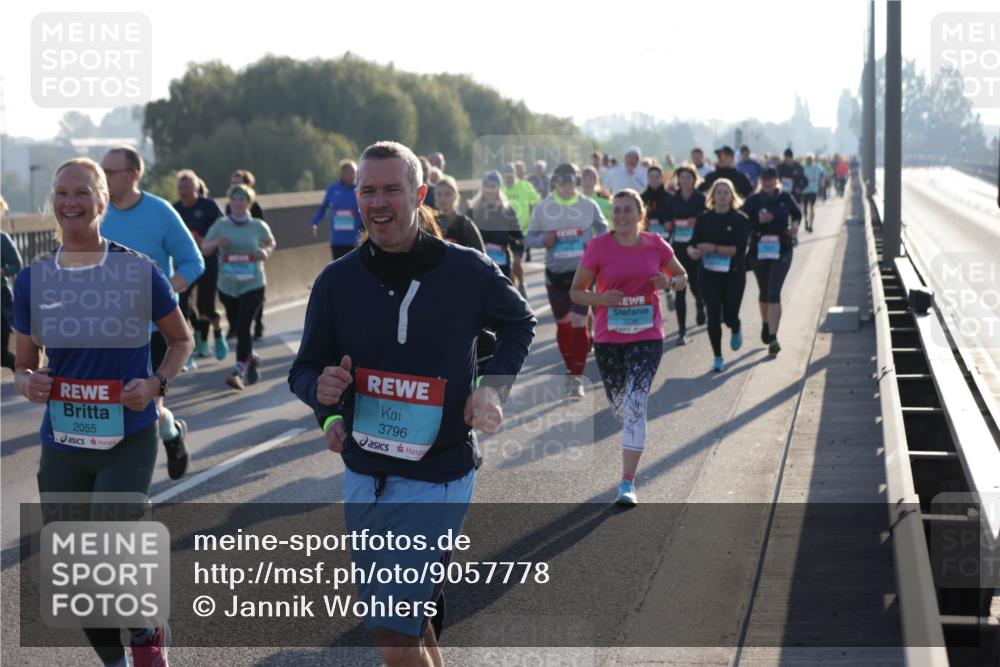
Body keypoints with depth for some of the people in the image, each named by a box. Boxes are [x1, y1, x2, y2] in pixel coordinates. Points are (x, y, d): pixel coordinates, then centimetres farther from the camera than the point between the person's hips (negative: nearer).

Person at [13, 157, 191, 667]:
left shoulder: (139, 271, -5)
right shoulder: (32, 280, 2)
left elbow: (181, 341, 7)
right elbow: (24, 362, 12)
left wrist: (155, 383, -11)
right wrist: (26, 382, -11)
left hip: (129, 440, -3)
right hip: (62, 445, 4)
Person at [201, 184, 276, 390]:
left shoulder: (258, 226, -1)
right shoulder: (221, 225, 1)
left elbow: (270, 242, 16)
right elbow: (204, 248, 1)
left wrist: (266, 252, -5)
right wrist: (216, 243, -19)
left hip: (252, 284, -3)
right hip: (227, 286, 3)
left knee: (243, 327, -14)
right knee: (237, 327, 14)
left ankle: (238, 372, -13)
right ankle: (252, 358, 40)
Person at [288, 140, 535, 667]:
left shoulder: (467, 271, -9)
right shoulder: (337, 281, -3)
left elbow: (518, 323, 12)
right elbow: (304, 370, 6)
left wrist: (495, 387, -3)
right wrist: (320, 388, -17)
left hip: (437, 479, -4)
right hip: (364, 476, 4)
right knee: (404, 623, 17)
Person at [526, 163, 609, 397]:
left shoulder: (589, 206, 0)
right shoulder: (542, 208, 1)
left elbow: (603, 229, 12)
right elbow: (529, 237, 6)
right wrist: (543, 240, -15)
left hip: (582, 272, -2)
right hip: (555, 273, 2)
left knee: (579, 321, -11)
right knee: (562, 323, 11)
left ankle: (577, 378, -8)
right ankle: (571, 370, 30)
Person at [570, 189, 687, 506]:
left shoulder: (656, 245, 0)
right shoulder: (598, 246, -4)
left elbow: (682, 277, 15)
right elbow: (576, 292, 1)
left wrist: (669, 282, -8)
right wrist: (601, 299, -19)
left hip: (647, 337, -1)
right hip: (608, 338, 1)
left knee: (635, 405, -13)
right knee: (618, 405, 14)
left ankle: (628, 484, -12)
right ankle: (634, 440, 51)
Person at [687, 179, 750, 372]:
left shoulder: (740, 220, -5)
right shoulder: (704, 219, 2)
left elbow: (739, 249, -14)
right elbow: (693, 243, 0)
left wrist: (714, 248, -21)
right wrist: (692, 251, -24)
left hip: (733, 274, -2)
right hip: (709, 274, 2)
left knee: (730, 316, 0)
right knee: (713, 315, -2)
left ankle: (736, 331, 39)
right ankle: (717, 358, 10)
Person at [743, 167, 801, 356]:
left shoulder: (785, 198, 1)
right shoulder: (753, 200, -2)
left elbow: (797, 213, 18)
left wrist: (795, 224, -2)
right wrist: (758, 221, -20)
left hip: (781, 250, -1)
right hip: (759, 251, 2)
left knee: (774, 292, -13)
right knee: (764, 292, 16)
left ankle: (772, 337, -17)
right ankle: (765, 323, 44)